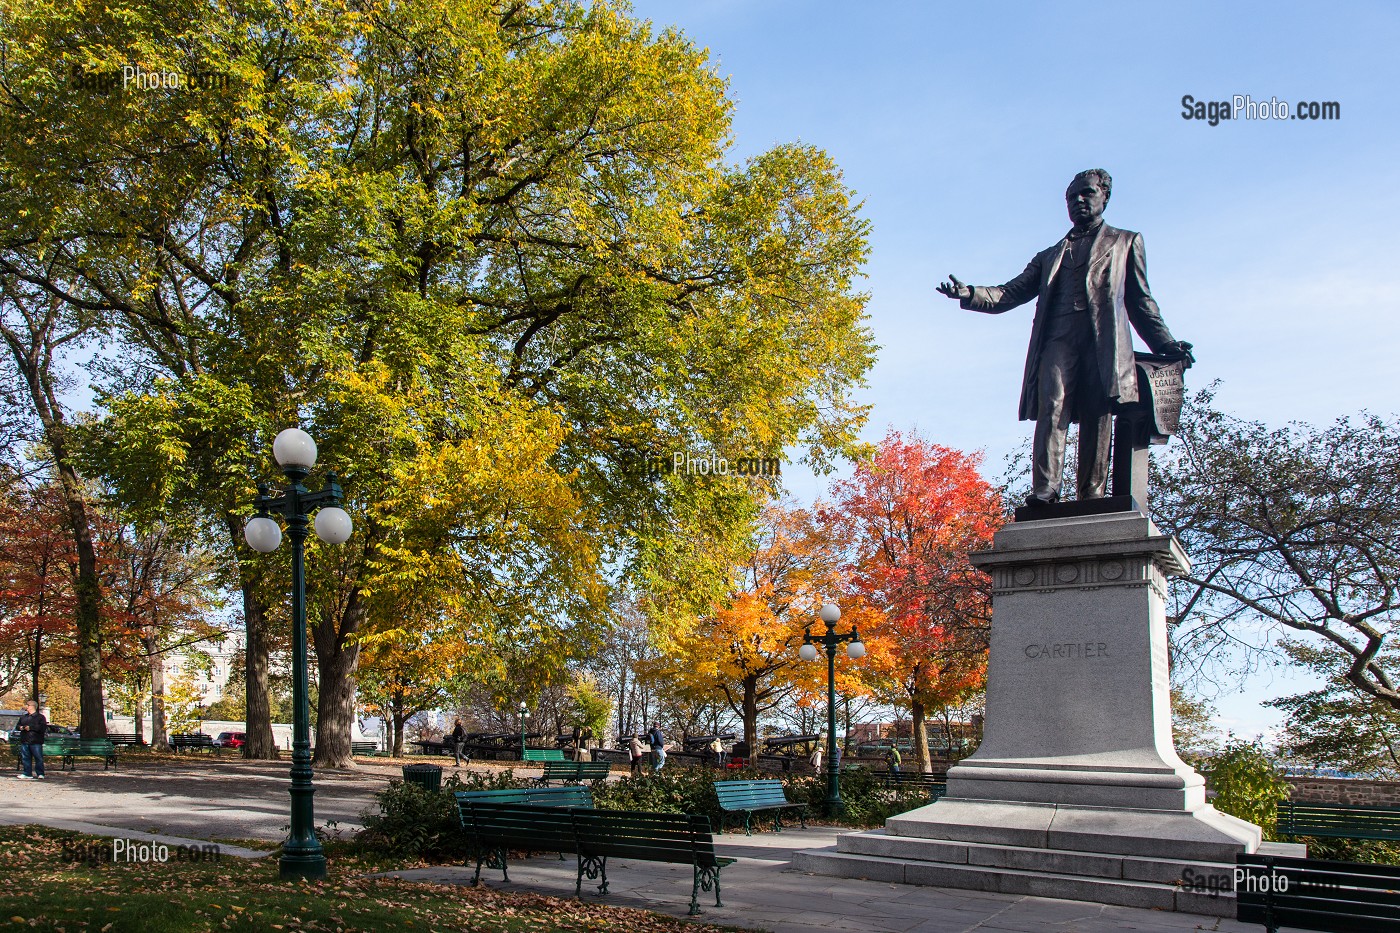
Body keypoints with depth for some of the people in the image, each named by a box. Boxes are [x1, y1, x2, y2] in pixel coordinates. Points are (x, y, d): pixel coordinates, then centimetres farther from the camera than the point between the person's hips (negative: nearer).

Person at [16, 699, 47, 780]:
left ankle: (40, 774, -1)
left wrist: (31, 728, -17)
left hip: (36, 742, -6)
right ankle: (27, 773, 13)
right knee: (25, 758, 6)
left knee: (38, 758, -5)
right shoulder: (23, 717, 20)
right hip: (24, 741, 6)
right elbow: (17, 725, 25)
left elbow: (43, 728, -13)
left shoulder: (40, 717, -2)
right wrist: (20, 727, 1)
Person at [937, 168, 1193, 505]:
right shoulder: (1049, 256, 31)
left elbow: (1140, 301, 19)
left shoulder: (1125, 242, 26)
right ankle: (1044, 490, -29)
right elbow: (1010, 294, 21)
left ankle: (1092, 498, -14)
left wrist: (1164, 343, 6)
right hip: (1057, 339, 1)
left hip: (1103, 340, -1)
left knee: (1097, 417, -11)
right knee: (1052, 408, -19)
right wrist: (970, 294, 3)